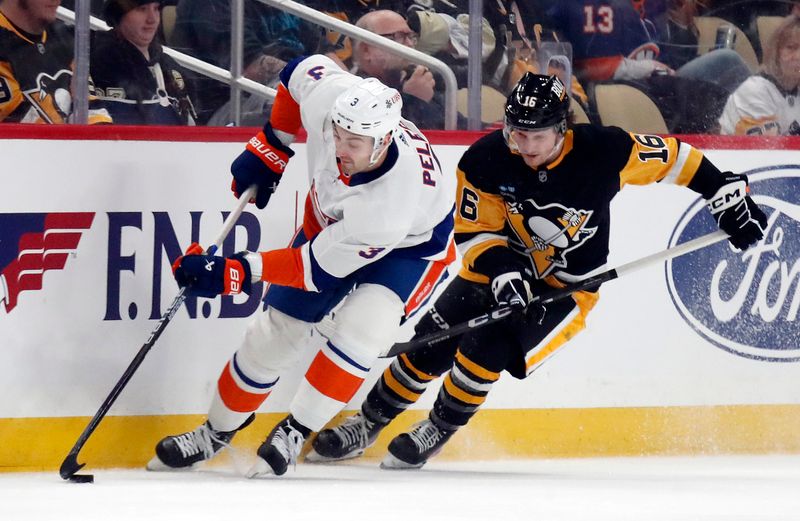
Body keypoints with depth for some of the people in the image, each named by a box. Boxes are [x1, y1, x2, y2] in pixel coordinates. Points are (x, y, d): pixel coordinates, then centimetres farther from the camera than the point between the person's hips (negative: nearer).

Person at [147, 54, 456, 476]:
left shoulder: (394, 195, -44)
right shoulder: (328, 97, -34)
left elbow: (319, 266, -35)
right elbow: (303, 70, -7)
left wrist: (232, 274, -36)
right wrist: (269, 147, -6)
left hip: (411, 245, -5)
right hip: (331, 219, 5)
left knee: (357, 330, -29)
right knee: (277, 329, 4)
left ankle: (293, 434, -11)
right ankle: (217, 431, 22)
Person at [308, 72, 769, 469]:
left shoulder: (602, 151, -23)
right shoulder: (485, 161, -18)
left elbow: (675, 158, -11)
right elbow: (474, 232, -10)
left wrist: (730, 199, -10)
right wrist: (501, 269, -29)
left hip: (568, 287, -3)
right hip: (501, 269, 3)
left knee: (486, 349, -24)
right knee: (430, 348, -6)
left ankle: (438, 432, -1)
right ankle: (369, 422, 16)